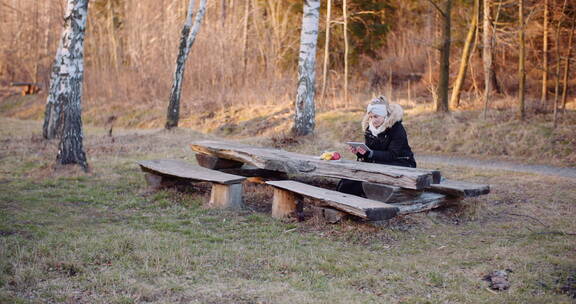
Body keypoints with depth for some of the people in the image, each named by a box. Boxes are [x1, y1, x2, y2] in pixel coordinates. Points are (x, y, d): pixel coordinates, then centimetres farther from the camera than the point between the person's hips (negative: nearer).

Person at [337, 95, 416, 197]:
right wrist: (359, 152, -21)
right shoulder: (370, 128, 3)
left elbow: (392, 155, -24)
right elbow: (369, 152, 3)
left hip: (402, 163, -6)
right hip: (381, 162, 6)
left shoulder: (397, 128, -16)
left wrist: (370, 154, -36)